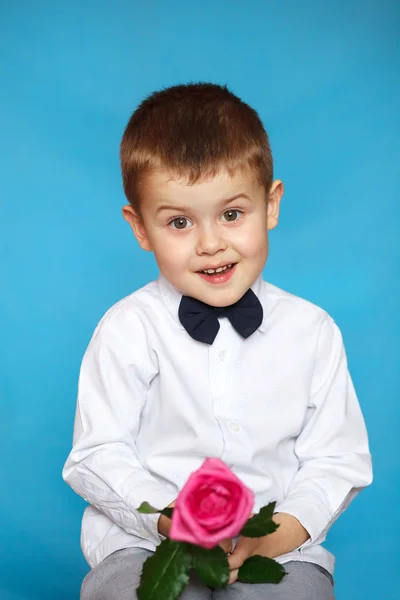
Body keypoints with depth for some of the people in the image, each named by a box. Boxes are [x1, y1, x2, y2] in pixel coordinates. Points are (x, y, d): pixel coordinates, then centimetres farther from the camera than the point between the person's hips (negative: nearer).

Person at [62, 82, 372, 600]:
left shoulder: (312, 331, 4)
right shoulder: (127, 330, -3)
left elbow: (337, 459, 5)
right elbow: (97, 457, -3)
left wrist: (283, 530, -13)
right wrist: (169, 519, -19)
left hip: (278, 547, 2)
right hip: (144, 542, -2)